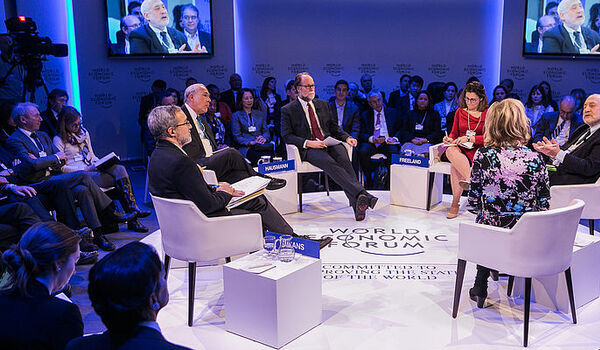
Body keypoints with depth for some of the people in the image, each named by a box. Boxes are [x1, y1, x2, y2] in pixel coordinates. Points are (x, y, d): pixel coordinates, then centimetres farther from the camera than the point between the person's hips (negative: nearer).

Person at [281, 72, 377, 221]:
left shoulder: (323, 104, 22)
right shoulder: (288, 110, 7)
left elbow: (333, 127, 24)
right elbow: (287, 136, -1)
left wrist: (347, 137, 4)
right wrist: (308, 143, -15)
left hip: (329, 142, 4)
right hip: (308, 149, -4)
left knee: (344, 160, -30)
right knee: (329, 162, -34)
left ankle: (357, 203, -41)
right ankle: (362, 194, -46)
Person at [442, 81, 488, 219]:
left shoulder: (487, 114, 5)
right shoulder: (460, 112, 16)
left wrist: (469, 138, -15)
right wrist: (449, 139, -5)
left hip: (477, 151, -3)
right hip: (459, 149, 3)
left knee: (454, 166, -35)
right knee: (450, 151, -37)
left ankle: (455, 204, -31)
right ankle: (470, 178, -44)